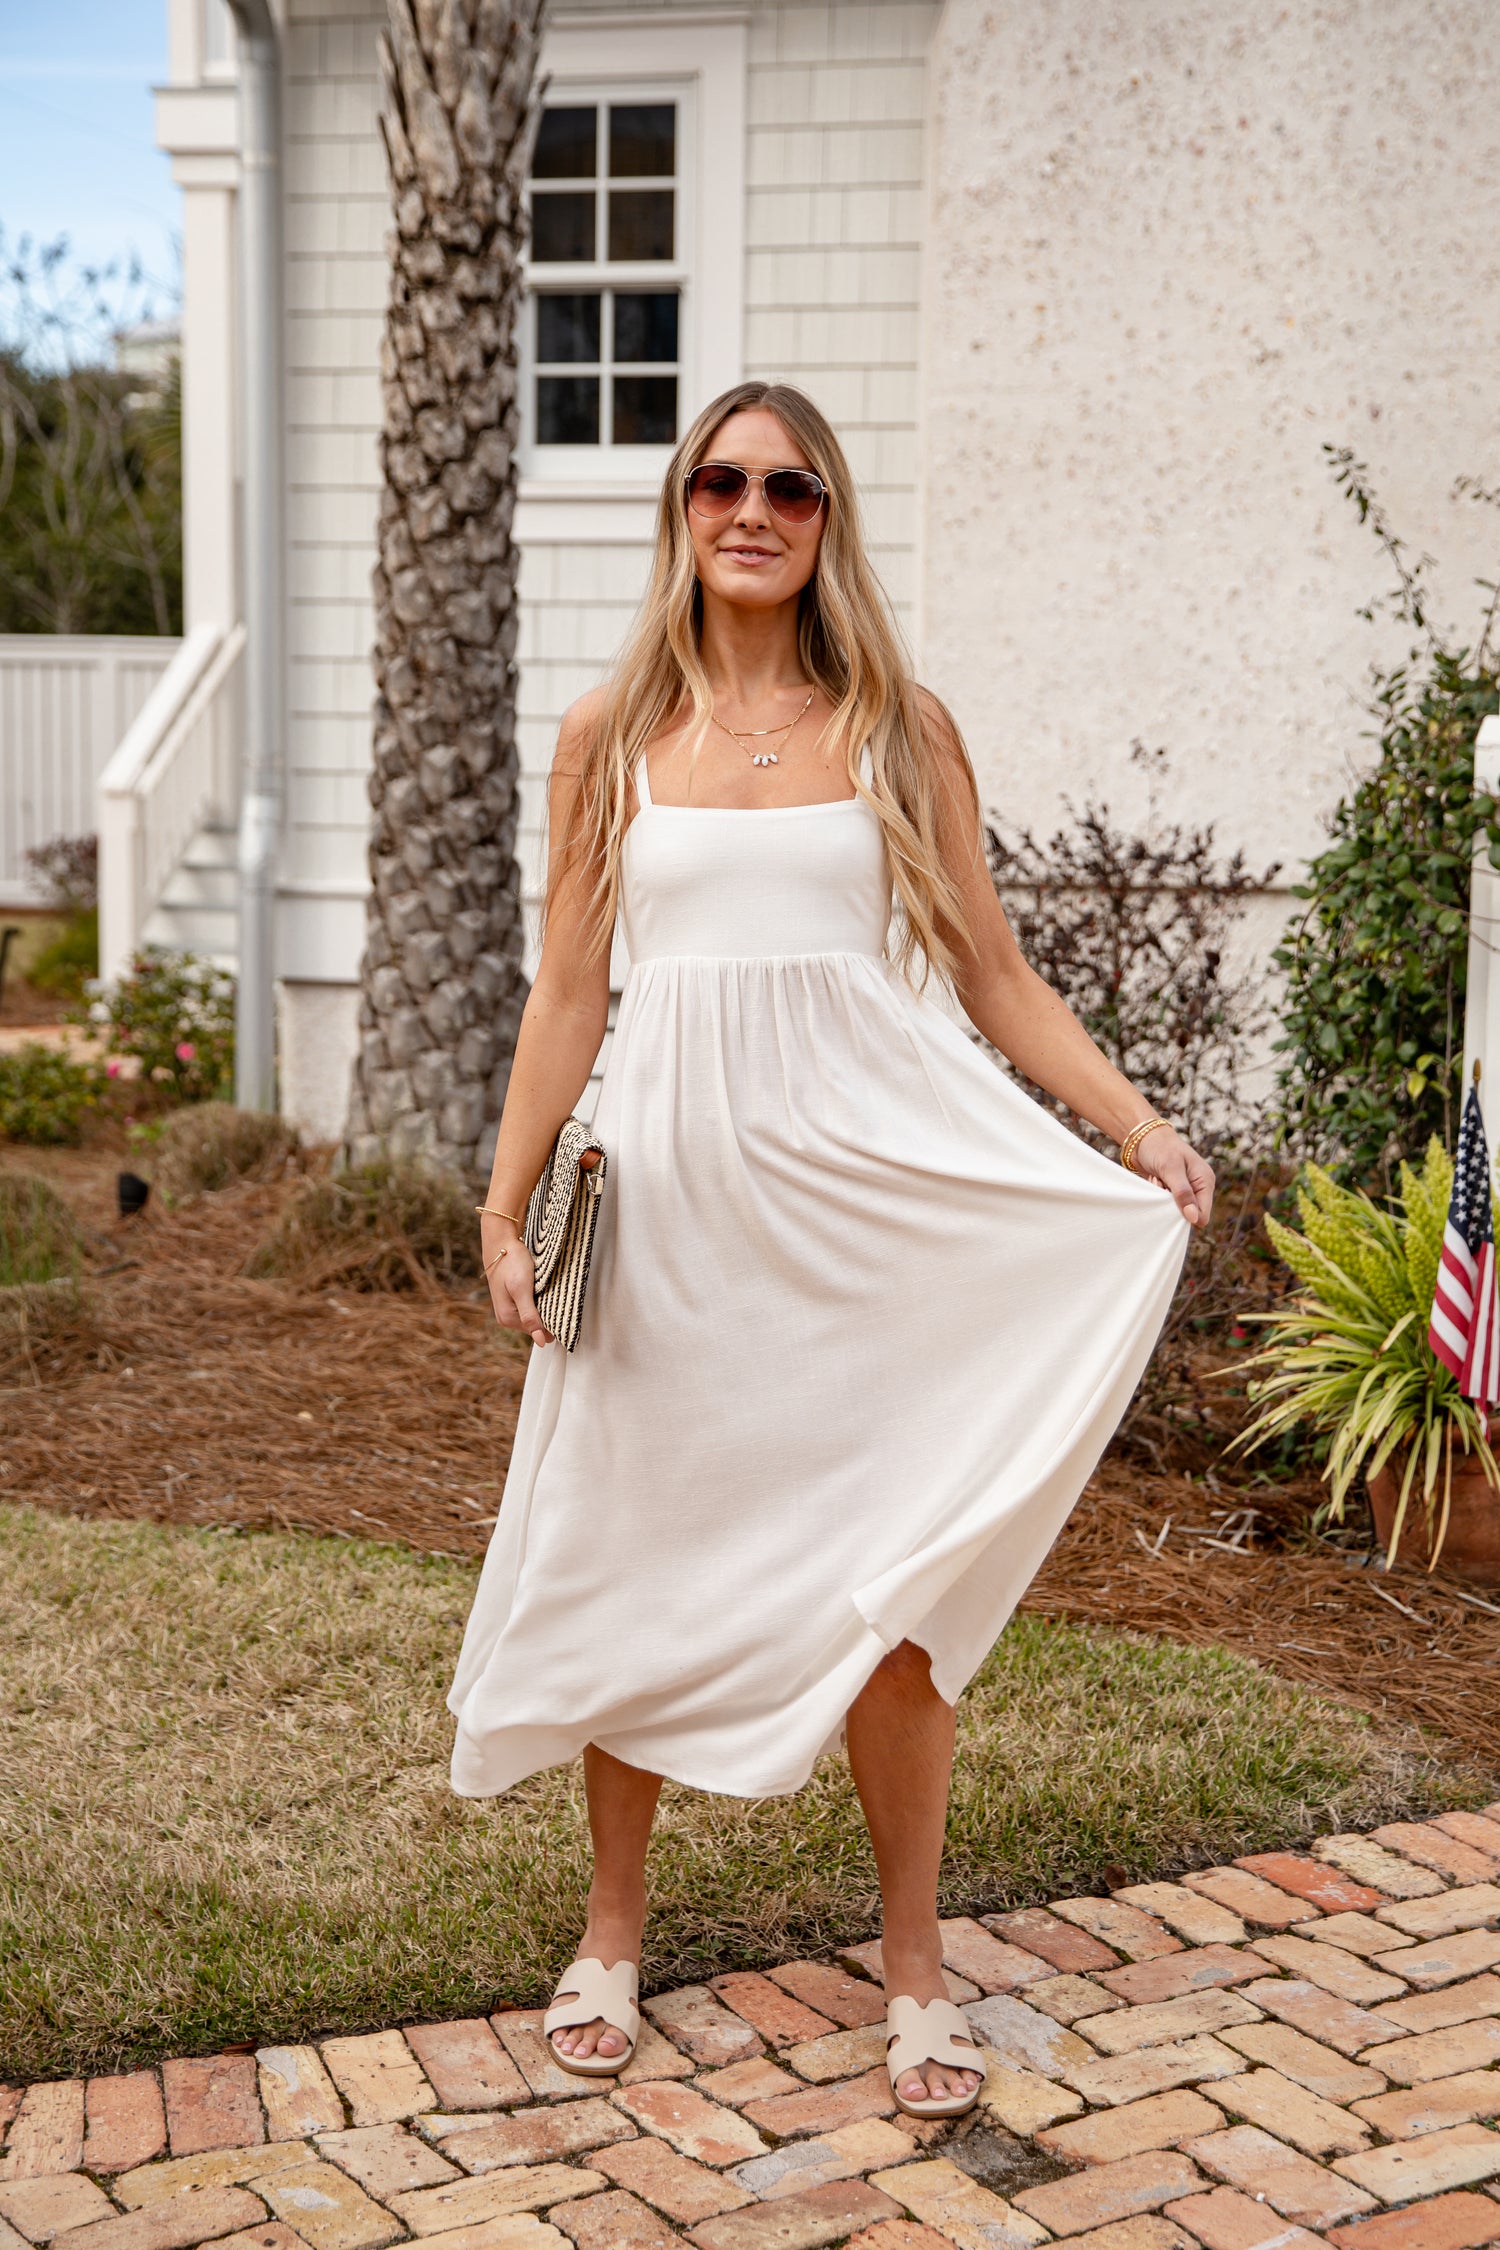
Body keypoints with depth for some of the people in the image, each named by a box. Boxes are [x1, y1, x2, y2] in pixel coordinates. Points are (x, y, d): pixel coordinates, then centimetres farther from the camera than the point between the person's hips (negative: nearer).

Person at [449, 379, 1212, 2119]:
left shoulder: (899, 732, 5)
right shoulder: (611, 735, 7)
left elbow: (992, 977, 6)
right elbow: (569, 993, 8)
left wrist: (1138, 1128, -3)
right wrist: (505, 1205, 3)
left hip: (862, 1175, -1)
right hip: (674, 1178, 1)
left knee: (886, 1578, 0)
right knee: (644, 1559, 7)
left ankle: (911, 1960, 17)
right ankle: (612, 1932, 26)